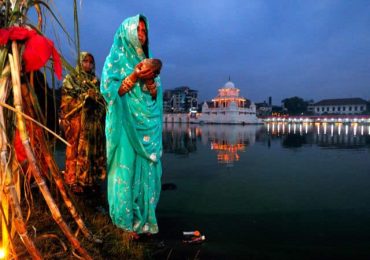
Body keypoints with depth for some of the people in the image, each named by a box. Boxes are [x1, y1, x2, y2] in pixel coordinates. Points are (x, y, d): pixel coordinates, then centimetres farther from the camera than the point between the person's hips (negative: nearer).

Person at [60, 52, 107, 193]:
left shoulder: (96, 81, 19)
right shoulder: (71, 78, 7)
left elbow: (103, 101, 16)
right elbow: (67, 100, -4)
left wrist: (96, 97, -5)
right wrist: (85, 96, -13)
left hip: (94, 121, 5)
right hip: (77, 120, -4)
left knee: (93, 150, 4)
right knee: (77, 150, -5)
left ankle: (91, 179, 12)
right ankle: (75, 181, 2)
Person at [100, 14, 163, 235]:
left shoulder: (146, 61, 18)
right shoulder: (116, 59, 3)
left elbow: (155, 96, 12)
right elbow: (109, 90, -8)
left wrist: (150, 80, -8)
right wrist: (133, 77, -17)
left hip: (146, 125, 5)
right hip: (125, 124, -5)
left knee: (146, 171, 5)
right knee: (126, 169, -4)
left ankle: (144, 219, 17)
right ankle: (128, 220, 10)